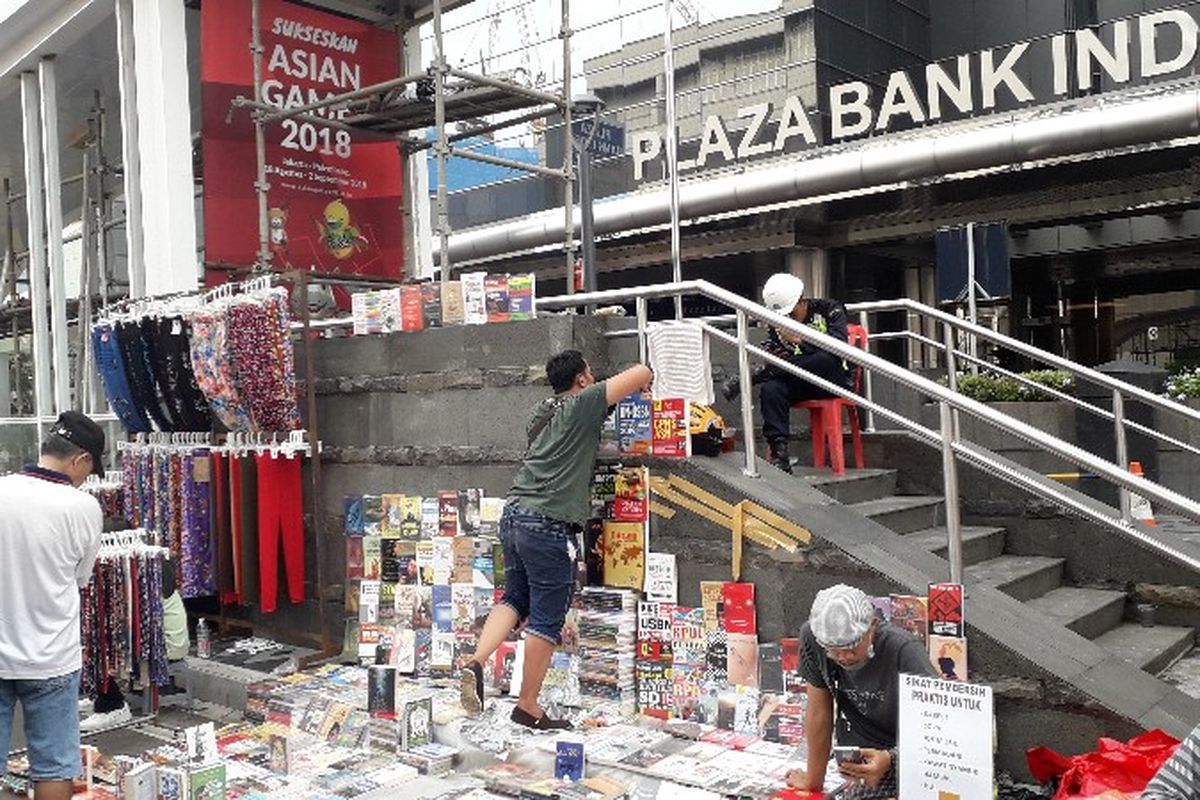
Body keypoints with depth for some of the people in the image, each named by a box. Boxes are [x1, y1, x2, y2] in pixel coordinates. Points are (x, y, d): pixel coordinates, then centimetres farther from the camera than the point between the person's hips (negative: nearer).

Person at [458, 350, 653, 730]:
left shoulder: (543, 411, 18)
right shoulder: (582, 405, -4)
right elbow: (641, 373, -6)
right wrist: (644, 382, 17)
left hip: (514, 514, 8)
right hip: (550, 525, -8)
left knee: (515, 599, 21)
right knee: (546, 620, 3)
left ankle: (476, 661, 1)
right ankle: (528, 707, 12)